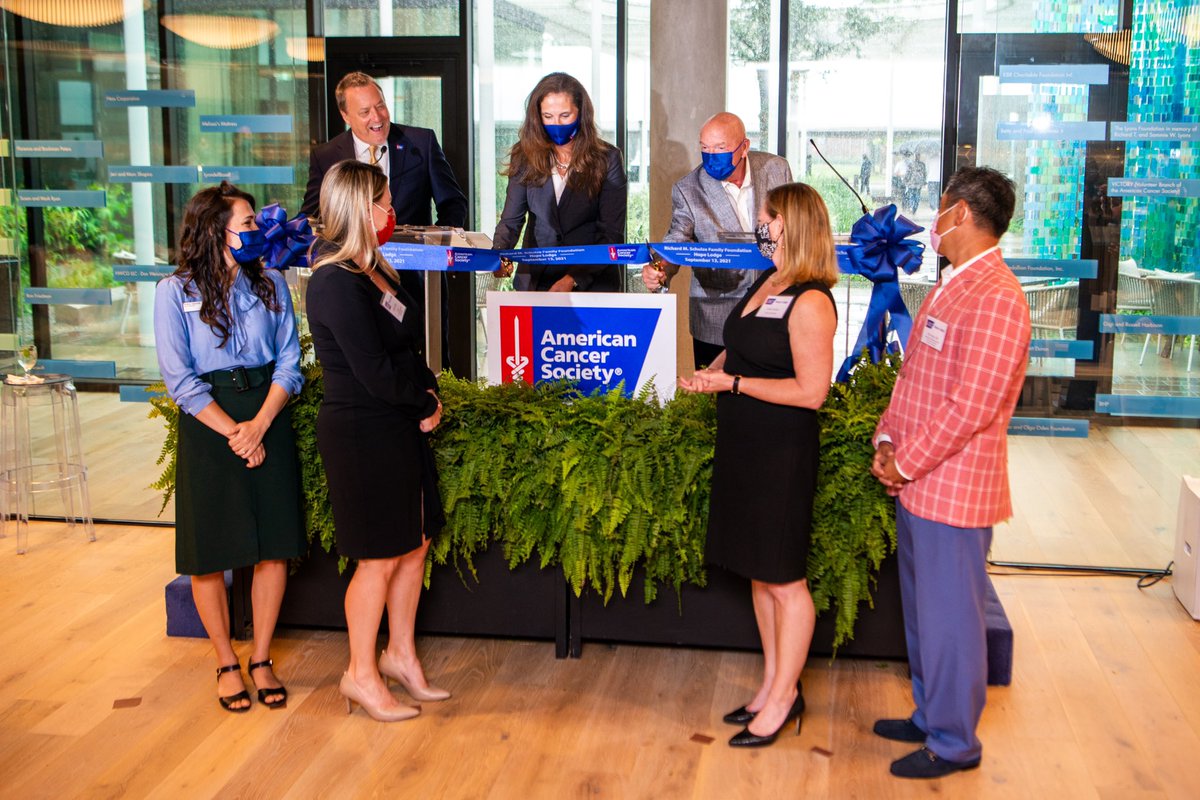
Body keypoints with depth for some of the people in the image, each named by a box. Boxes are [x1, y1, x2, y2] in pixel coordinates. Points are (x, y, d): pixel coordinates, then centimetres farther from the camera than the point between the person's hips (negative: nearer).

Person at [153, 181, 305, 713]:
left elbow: (289, 363, 2)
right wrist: (232, 431, -14)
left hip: (268, 418, 3)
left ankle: (261, 659, 20)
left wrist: (259, 424, -12)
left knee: (274, 546, 4)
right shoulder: (175, 292, -3)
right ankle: (226, 664, 21)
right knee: (209, 554, 3)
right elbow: (180, 379, -7)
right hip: (207, 425, -3)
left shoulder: (271, 285, 6)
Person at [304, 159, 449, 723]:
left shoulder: (373, 268, 11)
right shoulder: (337, 282, -19)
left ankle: (400, 655, 30)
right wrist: (427, 403, -7)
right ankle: (361, 675, 17)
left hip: (400, 427, 9)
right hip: (362, 432, -9)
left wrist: (428, 394, -3)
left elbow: (407, 344, 14)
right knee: (380, 558, 1)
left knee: (416, 543, 14)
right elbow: (374, 372, -22)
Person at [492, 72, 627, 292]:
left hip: (592, 282, -2)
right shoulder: (526, 157, 7)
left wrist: (573, 280, -16)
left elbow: (612, 234, -4)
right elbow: (511, 220, 4)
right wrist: (499, 256, -18)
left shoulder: (606, 159, 0)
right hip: (535, 280, 2)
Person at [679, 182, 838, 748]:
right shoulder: (765, 283, 9)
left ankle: (783, 698, 16)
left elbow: (811, 390, -22)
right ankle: (773, 682, 29)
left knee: (783, 579, 3)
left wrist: (734, 383, -18)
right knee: (759, 573, 16)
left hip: (782, 452, -9)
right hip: (744, 445, 9)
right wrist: (713, 371, 4)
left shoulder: (810, 302, -18)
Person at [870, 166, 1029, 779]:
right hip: (918, 483, 10)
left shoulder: (995, 298, -20)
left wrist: (907, 463, -16)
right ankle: (931, 715, 36)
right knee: (922, 608, 20)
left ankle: (953, 743, 17)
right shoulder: (951, 287, 13)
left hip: (952, 488, -10)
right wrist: (888, 440, 3)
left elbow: (971, 406, -24)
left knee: (949, 616, 3)